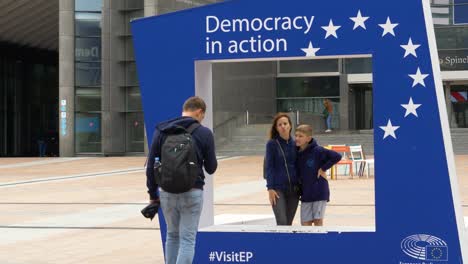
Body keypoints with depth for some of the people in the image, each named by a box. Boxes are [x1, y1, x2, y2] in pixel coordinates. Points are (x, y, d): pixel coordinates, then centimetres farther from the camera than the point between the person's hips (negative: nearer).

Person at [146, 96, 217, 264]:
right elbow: (211, 168, 1)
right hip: (192, 193, -3)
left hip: (167, 192, 3)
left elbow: (151, 164, 1)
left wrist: (153, 193, 8)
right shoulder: (204, 133, -4)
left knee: (172, 235, 20)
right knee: (187, 239, 1)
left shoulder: (162, 130, 3)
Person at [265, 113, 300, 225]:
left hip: (293, 189, 4)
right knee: (282, 223, -14)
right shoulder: (272, 144, -2)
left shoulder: (295, 144, 7)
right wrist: (270, 188, -11)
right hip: (278, 189, -4)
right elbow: (269, 167, -4)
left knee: (288, 224, 7)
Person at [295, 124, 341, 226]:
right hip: (306, 193, 5)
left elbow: (337, 156, -18)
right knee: (305, 222, 4)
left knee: (318, 220, -3)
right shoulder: (297, 154, 5)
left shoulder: (317, 151, -13)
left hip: (320, 192, -5)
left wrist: (323, 168, -15)